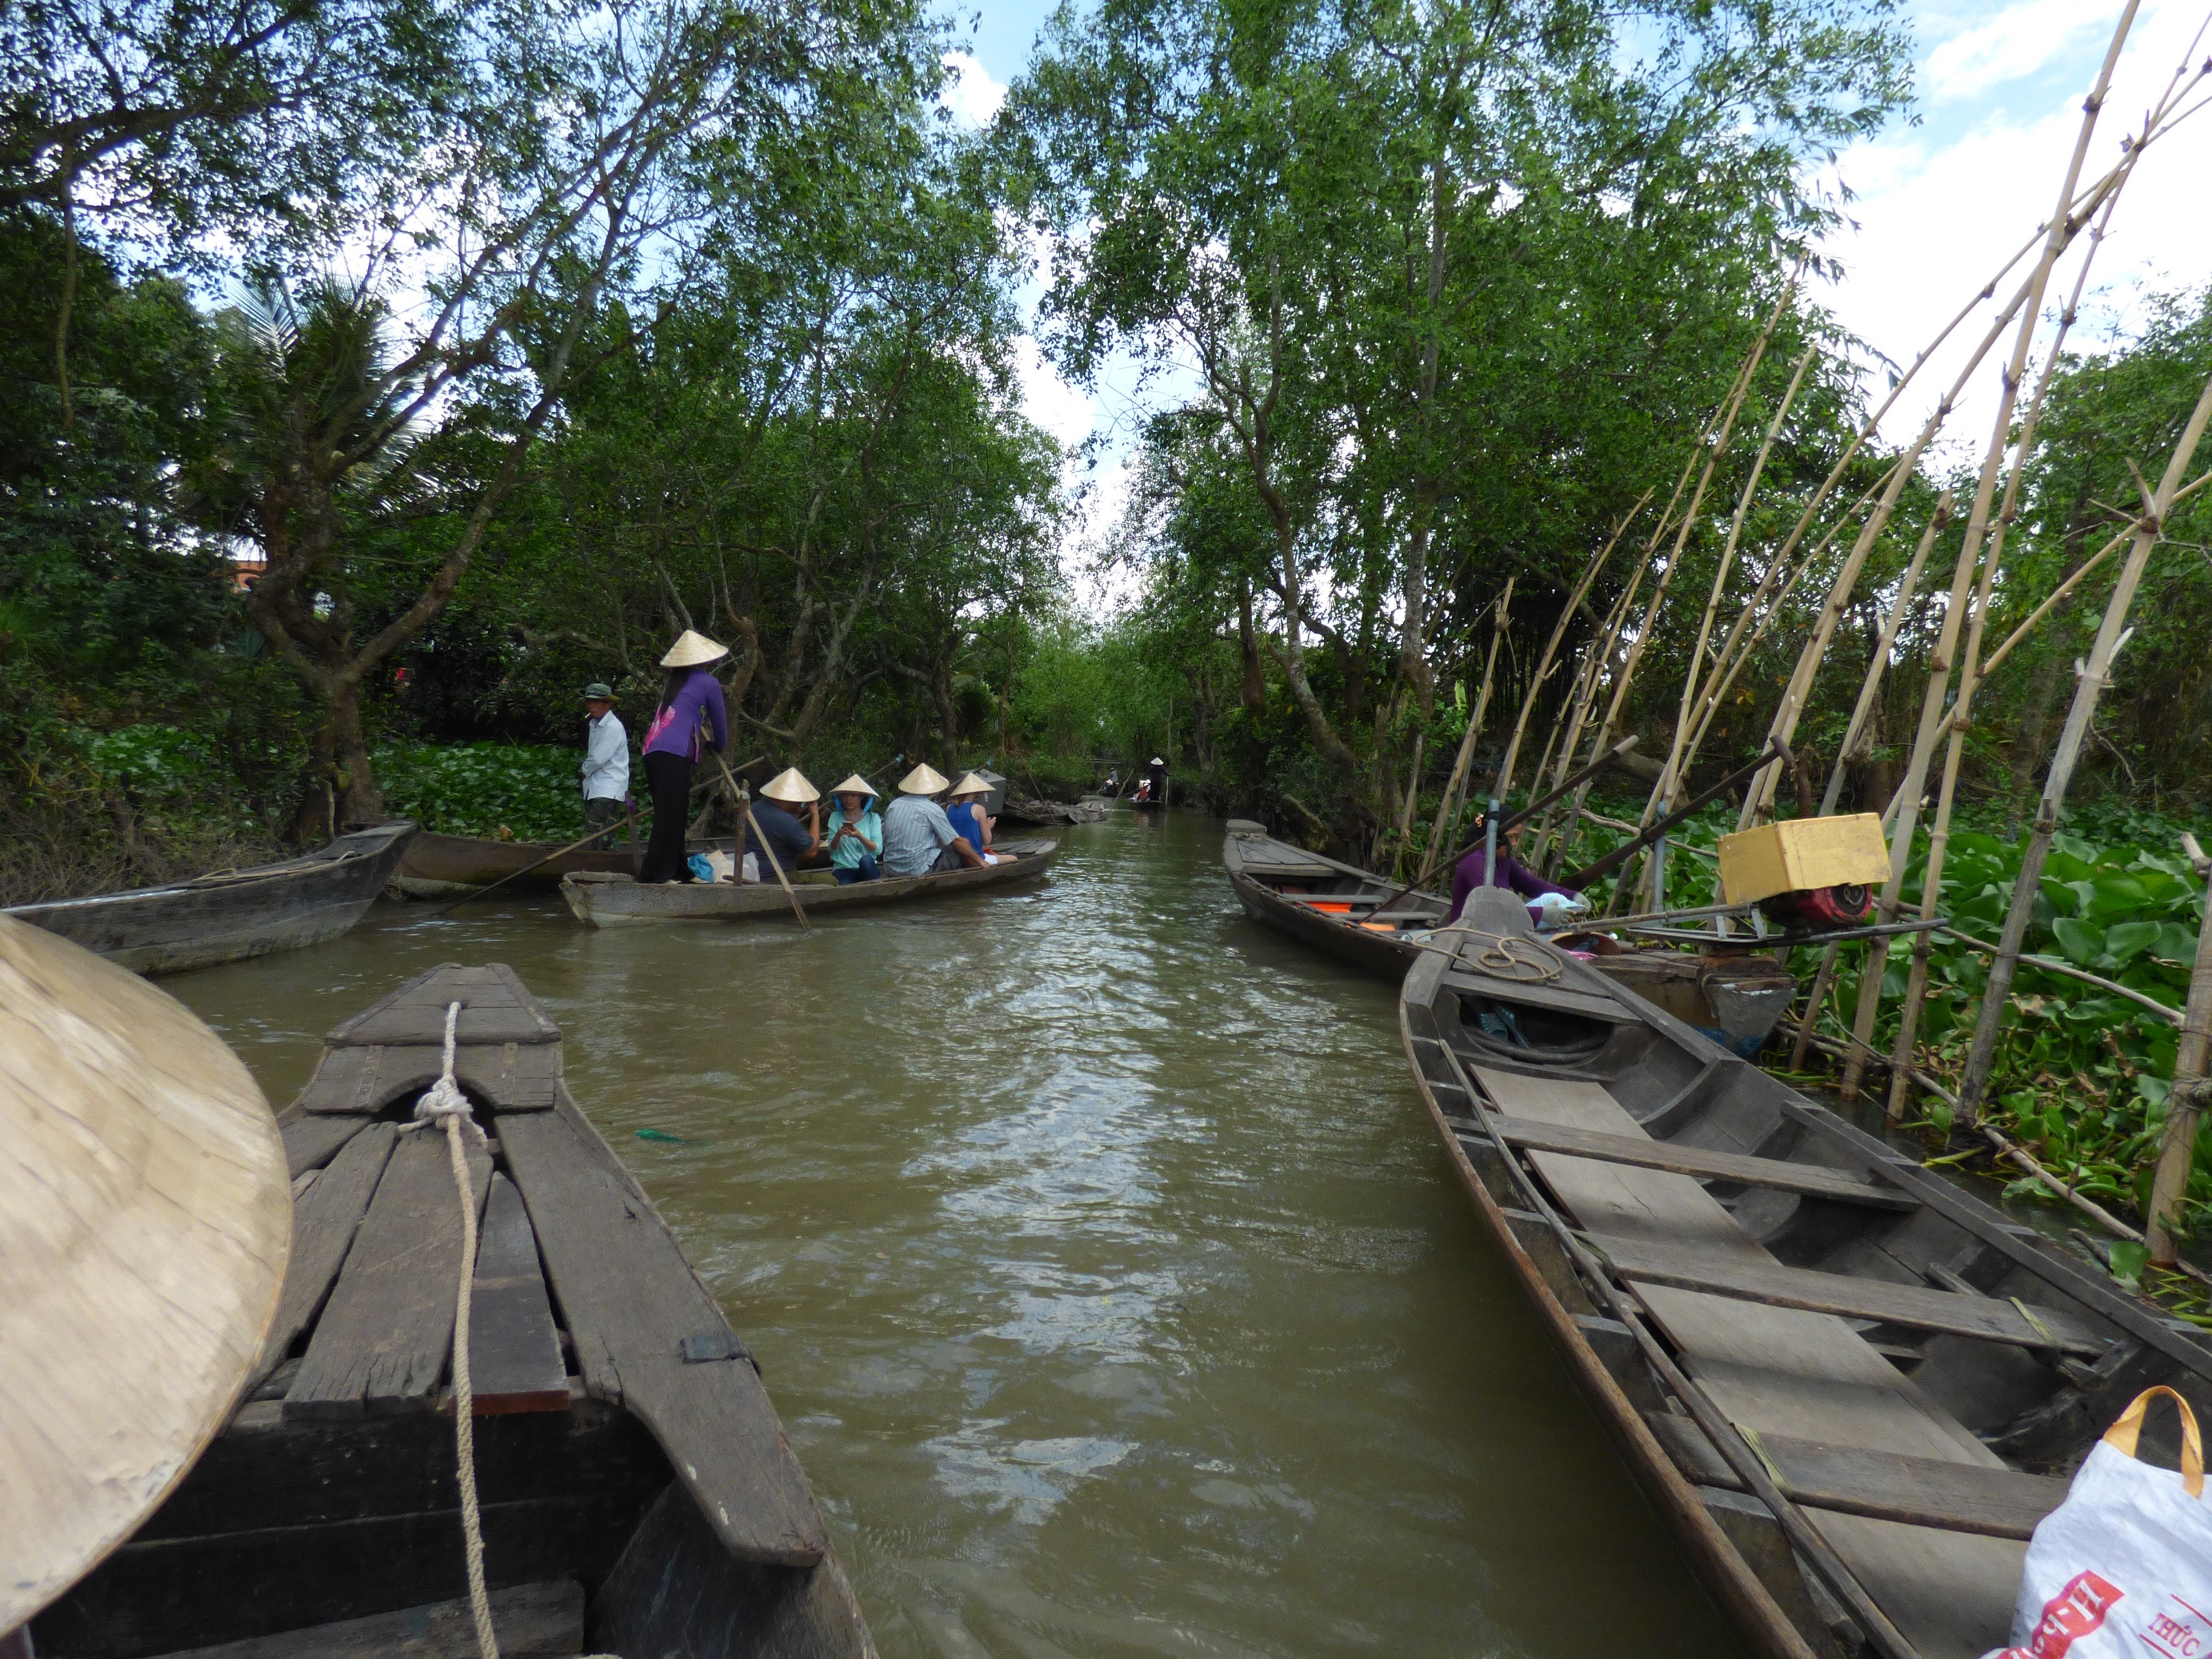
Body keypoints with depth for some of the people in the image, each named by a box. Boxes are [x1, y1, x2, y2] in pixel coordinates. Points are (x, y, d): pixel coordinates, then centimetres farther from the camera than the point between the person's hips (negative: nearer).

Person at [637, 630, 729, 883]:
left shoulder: (672, 681, 22)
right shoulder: (709, 683, 4)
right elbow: (719, 720, 15)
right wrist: (720, 746, 33)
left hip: (653, 750, 7)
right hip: (675, 753, -7)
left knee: (674, 814, 12)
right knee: (670, 814, -7)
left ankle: (677, 869, 18)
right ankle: (654, 872, -9)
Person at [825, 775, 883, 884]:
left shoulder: (873, 818, 4)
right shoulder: (835, 817, 6)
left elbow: (878, 849, -7)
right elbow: (832, 850, 2)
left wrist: (859, 836, -22)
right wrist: (838, 835, -18)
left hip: (867, 869, 2)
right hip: (844, 869, -2)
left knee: (866, 860, -35)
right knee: (846, 888, -35)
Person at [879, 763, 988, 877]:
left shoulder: (893, 805, 8)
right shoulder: (932, 809, -9)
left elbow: (883, 841, 14)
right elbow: (957, 841, -4)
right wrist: (980, 860, 8)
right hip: (918, 871, -7)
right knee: (964, 851, 8)